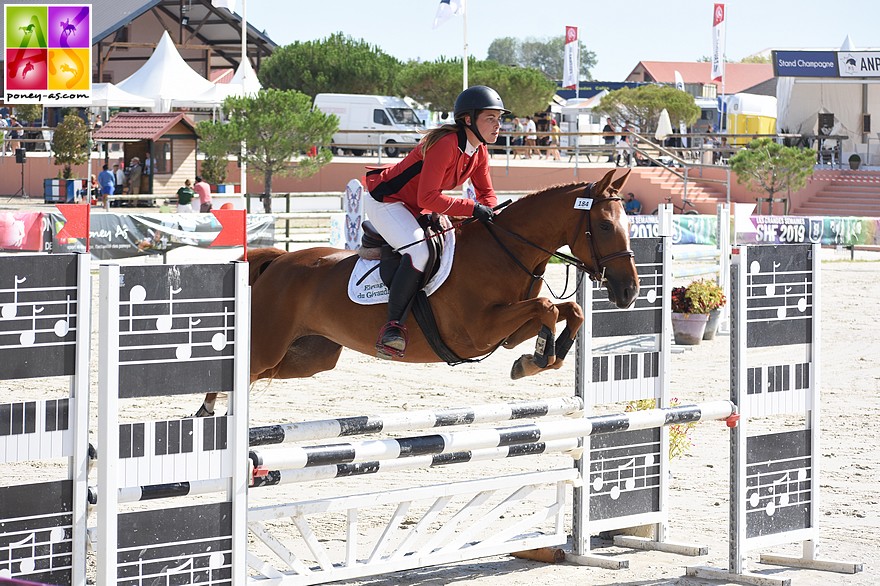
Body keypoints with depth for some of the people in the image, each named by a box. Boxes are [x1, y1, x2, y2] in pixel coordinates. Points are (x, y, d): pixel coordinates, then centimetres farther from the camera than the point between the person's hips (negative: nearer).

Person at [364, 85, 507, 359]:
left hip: (416, 210, 10)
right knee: (420, 251, -31)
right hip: (385, 201, -10)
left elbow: (487, 194, 12)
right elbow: (428, 198, -31)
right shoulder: (446, 143, -27)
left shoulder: (480, 152, 1)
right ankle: (393, 325, -27)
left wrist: (488, 215, -11)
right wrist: (472, 208, -31)